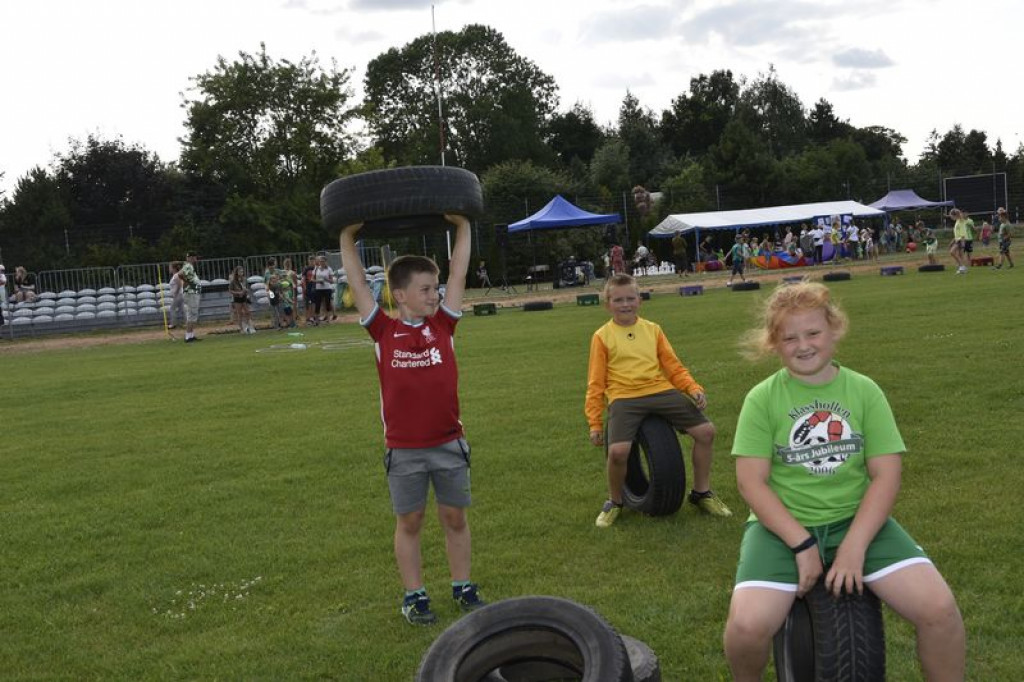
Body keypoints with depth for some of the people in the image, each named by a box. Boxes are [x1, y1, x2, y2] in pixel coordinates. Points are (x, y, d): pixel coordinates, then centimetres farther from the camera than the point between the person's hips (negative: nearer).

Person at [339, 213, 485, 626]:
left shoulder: (443, 323, 2)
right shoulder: (384, 331, -3)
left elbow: (459, 274, 3)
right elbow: (356, 283, -2)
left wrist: (463, 227, 3)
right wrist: (348, 236, -1)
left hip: (449, 444, 2)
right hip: (403, 449, -2)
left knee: (455, 518, 12)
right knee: (409, 522, 9)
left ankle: (463, 587, 26)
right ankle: (414, 596, 20)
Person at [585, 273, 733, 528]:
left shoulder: (652, 329, 14)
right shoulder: (602, 336, 6)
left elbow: (673, 366, 14)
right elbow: (596, 383, 7)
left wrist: (694, 388, -3)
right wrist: (595, 423, 2)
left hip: (660, 391, 4)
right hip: (624, 397, -3)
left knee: (706, 430, -9)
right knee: (618, 450, -28)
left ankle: (701, 493, 12)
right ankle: (614, 502, 3)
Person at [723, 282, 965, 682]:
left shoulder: (864, 391, 2)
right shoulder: (762, 399, -3)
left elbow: (886, 475, -3)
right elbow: (751, 482, -8)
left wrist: (854, 547, -16)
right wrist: (802, 544, -17)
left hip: (857, 520, 2)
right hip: (783, 526, -1)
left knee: (939, 609, -21)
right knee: (747, 626, -26)